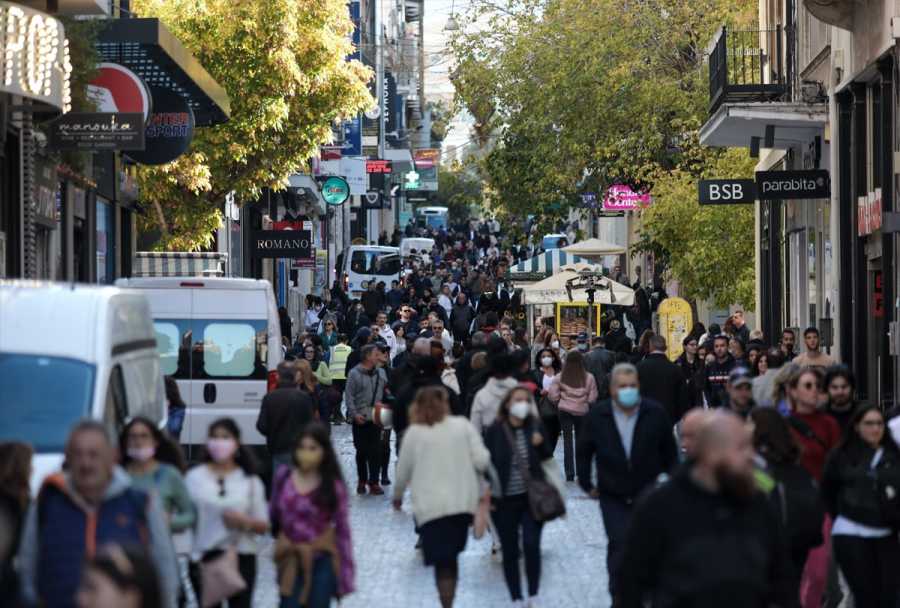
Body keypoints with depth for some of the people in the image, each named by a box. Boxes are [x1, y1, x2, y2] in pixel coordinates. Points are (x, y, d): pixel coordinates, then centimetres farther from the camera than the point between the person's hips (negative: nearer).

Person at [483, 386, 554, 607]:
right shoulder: (494, 431, -5)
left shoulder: (537, 427, -1)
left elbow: (547, 460, 7)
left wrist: (541, 444, -13)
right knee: (510, 551, 4)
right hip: (505, 500, 0)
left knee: (531, 545, -10)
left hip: (532, 497, 0)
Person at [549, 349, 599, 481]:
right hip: (582, 411, 1)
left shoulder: (560, 377, -5)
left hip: (565, 411, -1)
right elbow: (592, 398, -5)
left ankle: (569, 473, -4)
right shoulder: (588, 378, -6)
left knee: (567, 440, 3)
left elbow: (553, 396, -5)